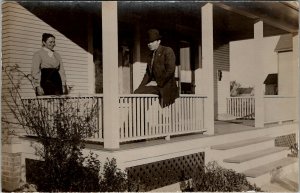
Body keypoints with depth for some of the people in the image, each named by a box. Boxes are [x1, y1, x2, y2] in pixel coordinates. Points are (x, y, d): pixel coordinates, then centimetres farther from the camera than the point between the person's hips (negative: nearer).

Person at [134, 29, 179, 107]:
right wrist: (142, 86, 0)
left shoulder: (167, 51, -2)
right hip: (155, 85, 6)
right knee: (137, 92, -15)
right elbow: (148, 73, 16)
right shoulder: (151, 55, 20)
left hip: (165, 86, -6)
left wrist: (158, 82, -14)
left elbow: (170, 70, -13)